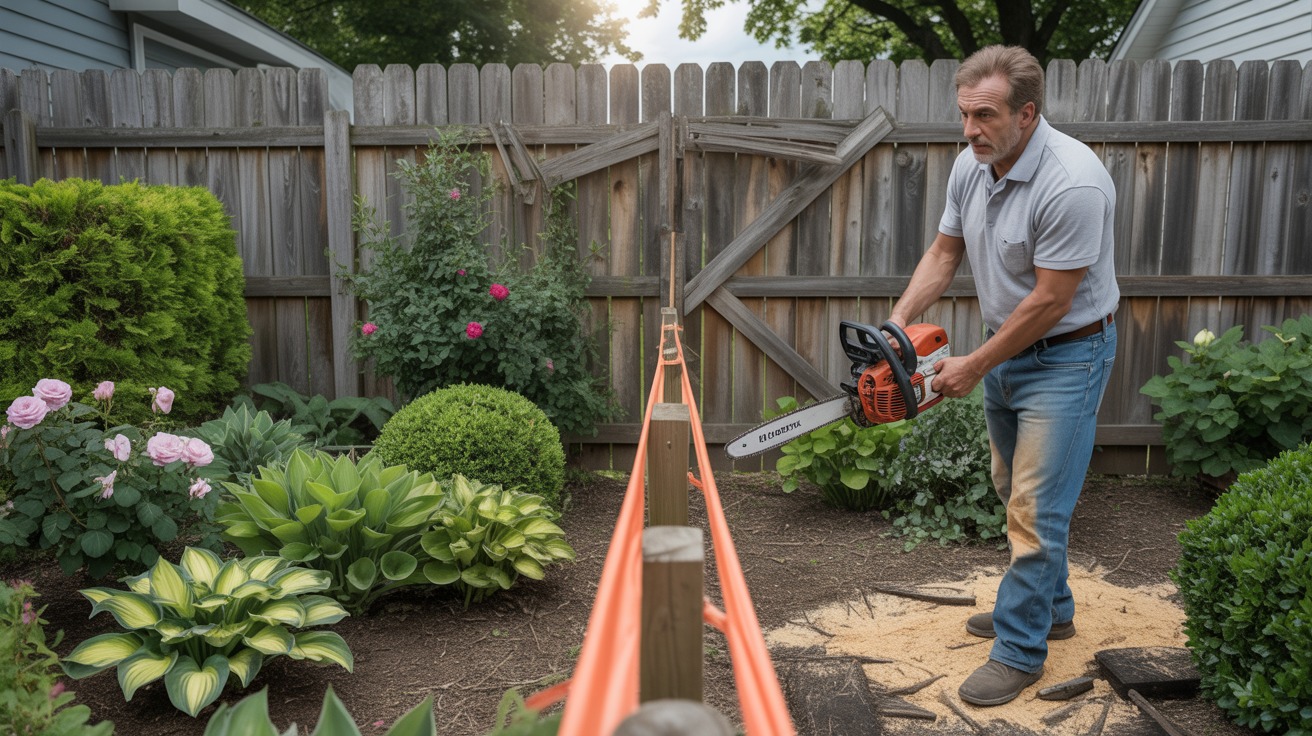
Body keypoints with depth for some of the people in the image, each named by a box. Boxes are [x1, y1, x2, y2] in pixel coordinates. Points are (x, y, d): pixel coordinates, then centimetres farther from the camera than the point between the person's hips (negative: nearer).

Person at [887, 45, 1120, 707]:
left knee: (1037, 509, -5)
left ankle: (1020, 650, 9)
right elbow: (944, 253, 8)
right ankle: (1051, 608, 38)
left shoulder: (1072, 183, -28)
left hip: (1066, 356, -8)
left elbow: (1049, 301, -25)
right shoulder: (971, 166, -3)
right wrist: (898, 321, -5)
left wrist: (973, 368, -16)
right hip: (1004, 348, 9)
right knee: (1016, 493, 19)